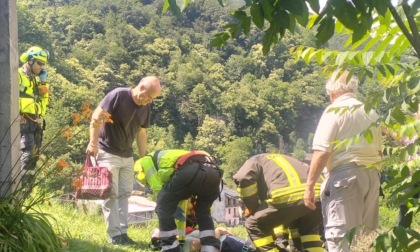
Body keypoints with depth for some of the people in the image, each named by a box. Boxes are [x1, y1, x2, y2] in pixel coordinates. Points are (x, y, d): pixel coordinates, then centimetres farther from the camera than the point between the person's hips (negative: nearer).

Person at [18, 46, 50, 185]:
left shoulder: (36, 79, 20)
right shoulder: (18, 75, -7)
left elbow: (44, 99, 18)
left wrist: (43, 83, 5)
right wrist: (17, 114, -19)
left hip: (36, 121, 9)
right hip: (23, 119, -9)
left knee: (35, 152, 10)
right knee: (28, 150, -20)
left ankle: (28, 183, 18)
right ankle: (19, 182, -20)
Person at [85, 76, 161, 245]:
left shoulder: (146, 108, 2)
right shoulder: (118, 95, -19)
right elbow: (96, 116, -19)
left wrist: (143, 158, 11)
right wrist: (93, 143, -23)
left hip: (127, 156, 7)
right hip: (107, 153, -7)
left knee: (125, 193, 8)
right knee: (111, 194, -5)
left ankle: (123, 232, 14)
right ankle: (114, 234, 0)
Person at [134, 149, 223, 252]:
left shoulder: (147, 161, 27)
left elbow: (158, 188, 13)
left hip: (191, 171, -8)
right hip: (213, 172, 8)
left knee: (164, 206, 12)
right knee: (203, 212, 30)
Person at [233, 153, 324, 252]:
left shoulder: (255, 161, 28)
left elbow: (243, 178, 1)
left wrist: (252, 207, 15)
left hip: (290, 196, -7)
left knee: (254, 225, 16)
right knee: (307, 229, 37)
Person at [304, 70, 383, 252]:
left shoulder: (334, 111, -6)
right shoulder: (371, 112, 17)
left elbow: (321, 153, -14)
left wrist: (309, 186, -10)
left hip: (345, 174, -7)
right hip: (372, 175, 8)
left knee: (338, 233, -7)